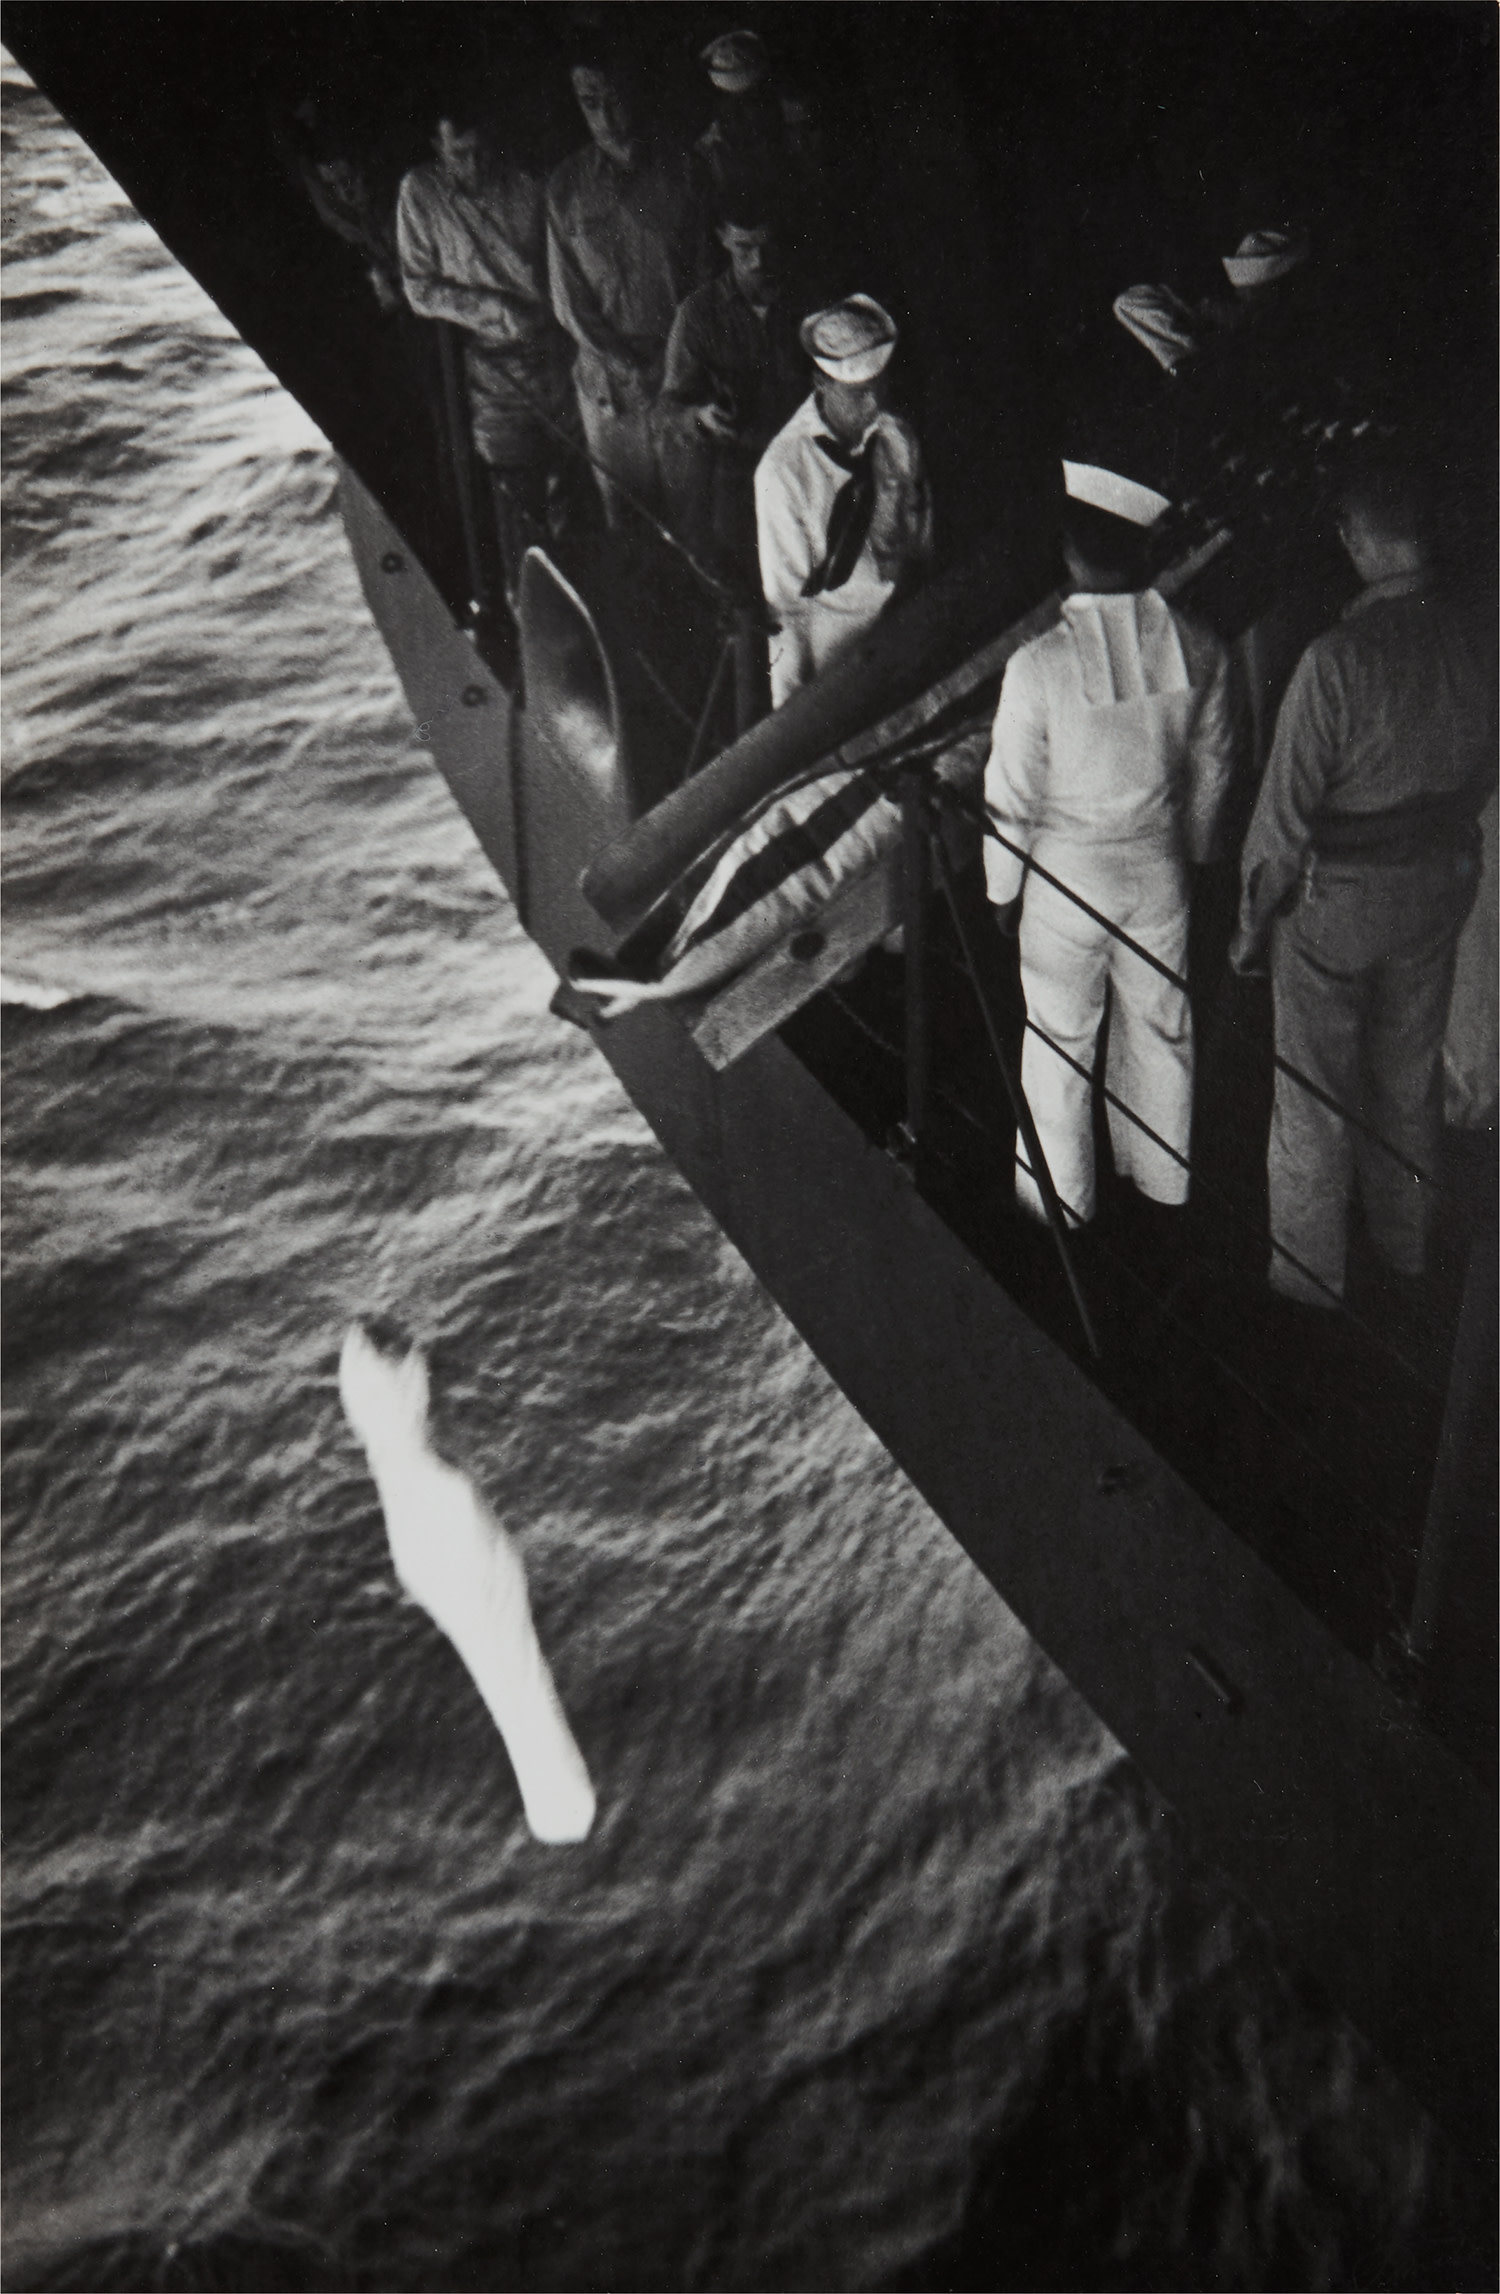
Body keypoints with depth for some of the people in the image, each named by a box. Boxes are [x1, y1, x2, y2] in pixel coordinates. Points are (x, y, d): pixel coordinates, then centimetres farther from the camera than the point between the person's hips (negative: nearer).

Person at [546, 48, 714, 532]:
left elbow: (704, 273, 2)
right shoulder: (566, 185, 0)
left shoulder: (681, 173, 0)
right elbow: (568, 298, -1)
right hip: (608, 376, 0)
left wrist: (677, 355, -9)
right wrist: (628, 365, -9)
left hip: (682, 364, 0)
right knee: (619, 498, 6)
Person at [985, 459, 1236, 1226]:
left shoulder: (1039, 664, -24)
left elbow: (1012, 797, -15)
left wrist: (1003, 886, 1)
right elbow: (1211, 768, 3)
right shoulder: (1197, 649, -11)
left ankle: (1060, 1197, 30)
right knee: (1161, 1023, 21)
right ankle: (1163, 1176, 41)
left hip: (1066, 874, -4)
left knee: (1060, 1040, 14)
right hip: (1159, 866, 4)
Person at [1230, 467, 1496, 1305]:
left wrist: (1255, 916, -7)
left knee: (1315, 1091, 11)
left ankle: (1311, 1269, 26)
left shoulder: (1338, 659, -27)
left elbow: (1287, 806, -20)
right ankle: (1405, 1241, 42)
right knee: (1411, 1075, 23)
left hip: (1335, 897, -5)